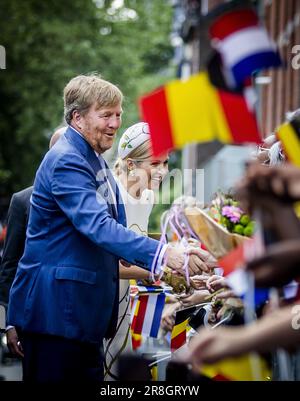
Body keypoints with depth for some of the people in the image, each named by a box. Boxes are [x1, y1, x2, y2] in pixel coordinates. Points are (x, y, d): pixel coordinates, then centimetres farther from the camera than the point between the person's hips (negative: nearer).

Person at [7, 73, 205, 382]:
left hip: (83, 305, 10)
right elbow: (98, 226, -30)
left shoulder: (92, 160, 16)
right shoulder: (66, 161, -17)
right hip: (55, 307, -10)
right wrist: (162, 254, -38)